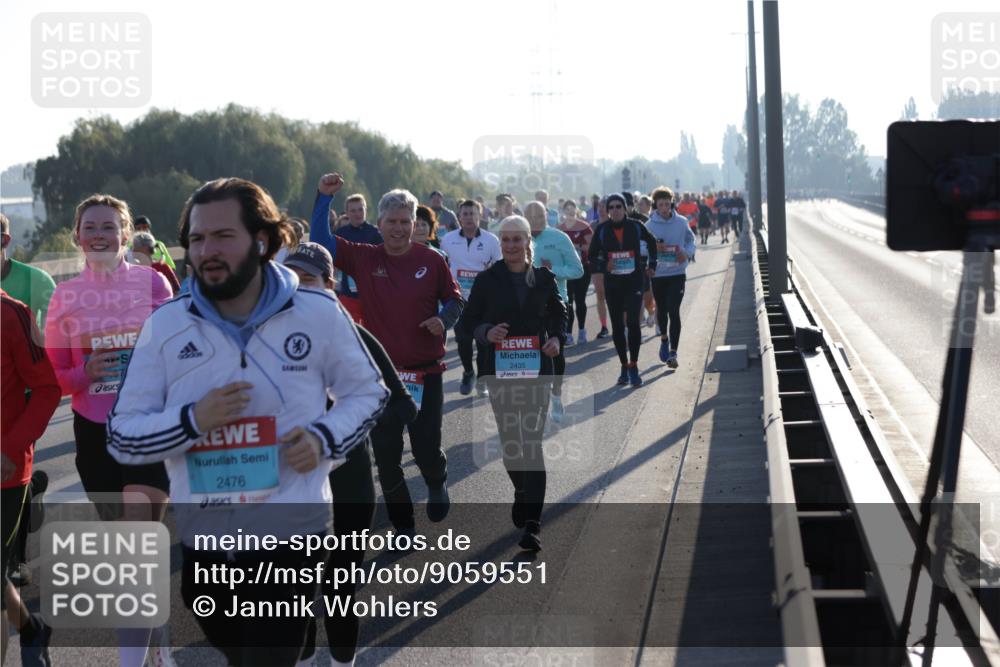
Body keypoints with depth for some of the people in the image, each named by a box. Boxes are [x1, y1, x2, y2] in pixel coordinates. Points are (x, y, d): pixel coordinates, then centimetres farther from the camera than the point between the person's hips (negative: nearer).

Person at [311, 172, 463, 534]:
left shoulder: (431, 260, -3)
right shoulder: (364, 258, -2)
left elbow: (455, 300, 6)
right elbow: (321, 242, -9)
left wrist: (444, 319, -14)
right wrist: (324, 197, -18)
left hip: (425, 372, -1)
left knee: (427, 453, 1)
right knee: (386, 457, 7)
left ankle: (437, 482, 39)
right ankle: (403, 524, 28)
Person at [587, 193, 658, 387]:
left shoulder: (635, 227, -1)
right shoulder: (602, 230, 0)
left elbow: (651, 243, 17)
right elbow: (592, 256, 7)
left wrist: (651, 265, 15)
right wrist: (604, 264, -11)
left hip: (634, 282, -2)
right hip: (612, 283, 2)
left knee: (632, 322, -15)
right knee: (617, 326, 6)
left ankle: (633, 367, -7)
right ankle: (624, 366, 17)